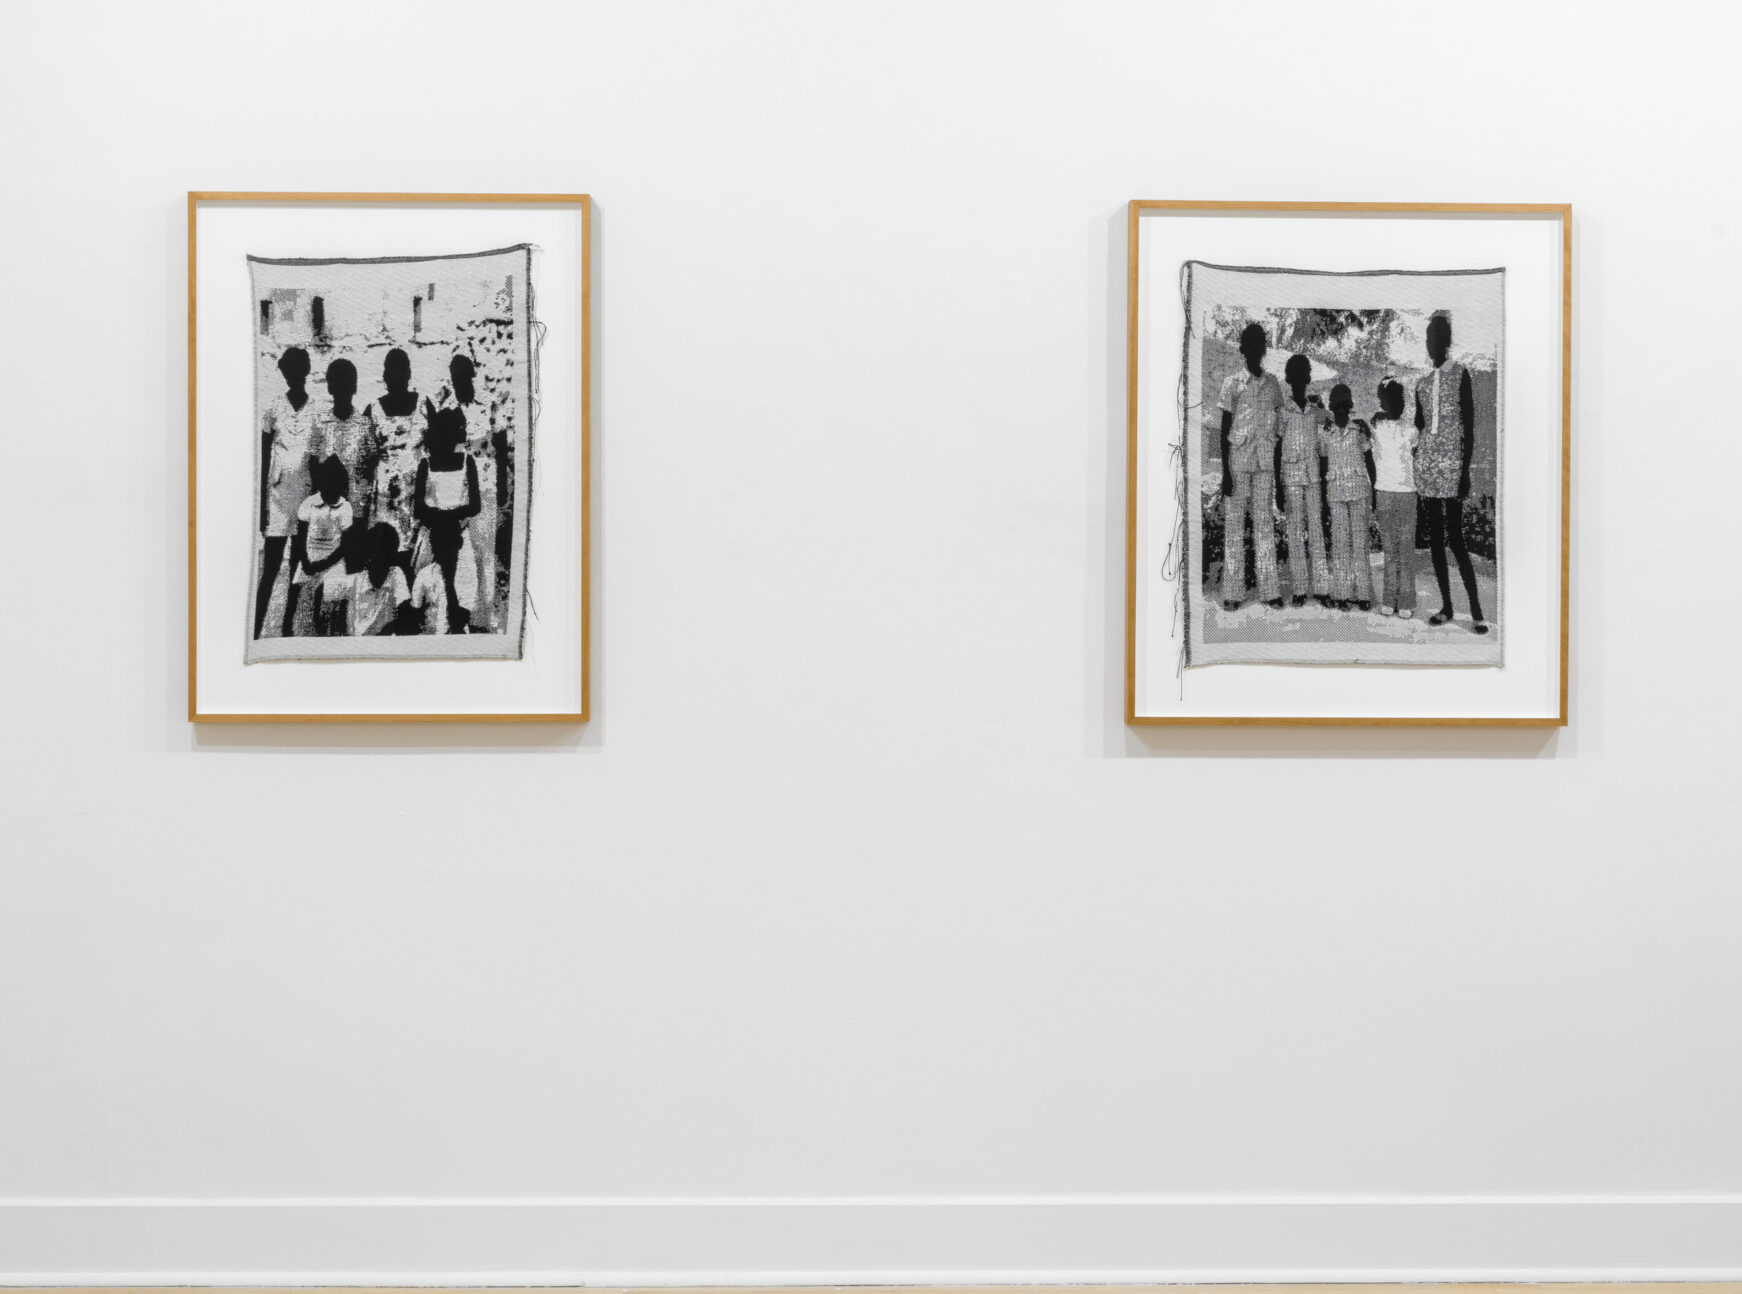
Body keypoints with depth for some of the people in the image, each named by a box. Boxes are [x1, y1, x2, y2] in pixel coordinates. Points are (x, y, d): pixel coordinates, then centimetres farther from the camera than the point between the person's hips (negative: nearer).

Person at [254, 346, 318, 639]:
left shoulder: (316, 410, 3)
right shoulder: (274, 408, 2)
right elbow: (264, 459, 5)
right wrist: (262, 504, 1)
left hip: (307, 493, 1)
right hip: (277, 494, -1)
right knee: (269, 569, -4)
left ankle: (288, 629, 15)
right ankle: (255, 631, -3)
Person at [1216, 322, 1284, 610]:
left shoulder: (1272, 383, 9)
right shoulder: (1232, 383, -2)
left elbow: (1277, 428, 14)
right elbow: (1225, 429, -3)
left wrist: (1279, 468, 11)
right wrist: (1225, 472, -8)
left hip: (1265, 461, 3)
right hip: (1238, 460, -3)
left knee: (1265, 521, 4)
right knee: (1235, 521, -1)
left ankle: (1269, 589, 5)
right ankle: (1232, 592, 0)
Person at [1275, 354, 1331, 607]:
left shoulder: (1316, 410, 7)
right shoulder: (1282, 411, -2)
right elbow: (1277, 451, -2)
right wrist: (1278, 489, -4)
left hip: (1314, 478, 3)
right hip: (1291, 478, -3)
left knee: (1317, 531, 1)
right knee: (1296, 533, -1)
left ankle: (1321, 587, 3)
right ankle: (1299, 589, 3)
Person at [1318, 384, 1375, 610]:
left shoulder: (1360, 427, 1)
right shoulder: (1324, 431, 4)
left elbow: (1368, 458, 7)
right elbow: (1323, 462, 11)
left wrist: (1374, 490, 5)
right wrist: (1322, 495, 10)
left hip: (1359, 489, -1)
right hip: (1335, 489, 1)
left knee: (1359, 539, -1)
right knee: (1340, 540, 1)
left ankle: (1362, 593, 2)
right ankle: (1342, 593, 4)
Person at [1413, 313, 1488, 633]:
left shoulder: (1460, 374, -3)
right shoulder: (1422, 381, 13)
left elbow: (1469, 425, -6)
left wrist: (1466, 470, -11)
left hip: (1452, 460, -6)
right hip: (1426, 461, 6)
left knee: (1455, 536, -11)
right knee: (1434, 536, 6)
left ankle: (1476, 611, -9)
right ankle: (1446, 606, 13)